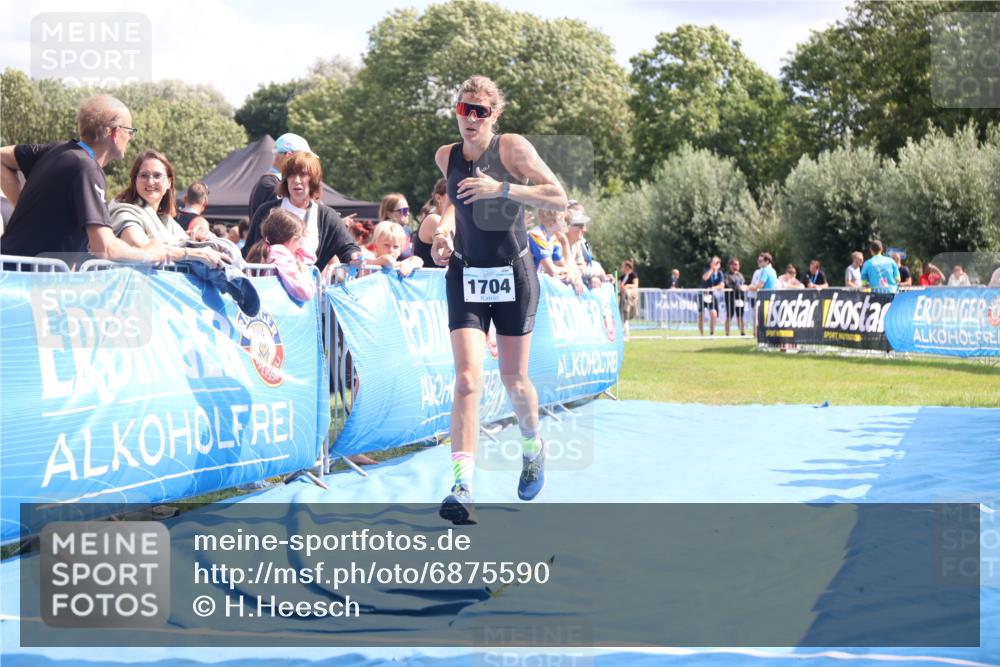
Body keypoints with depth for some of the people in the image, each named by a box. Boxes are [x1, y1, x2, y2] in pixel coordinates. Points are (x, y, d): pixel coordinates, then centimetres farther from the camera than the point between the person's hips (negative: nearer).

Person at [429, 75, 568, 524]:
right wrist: (445, 226, 2)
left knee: (514, 381, 9)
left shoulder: (512, 148, -10)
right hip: (465, 276, 2)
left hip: (513, 275, -2)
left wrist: (502, 188, -23)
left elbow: (559, 198, -13)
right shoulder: (446, 156, 2)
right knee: (467, 377, -15)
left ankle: (532, 448, 42)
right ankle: (462, 487, -21)